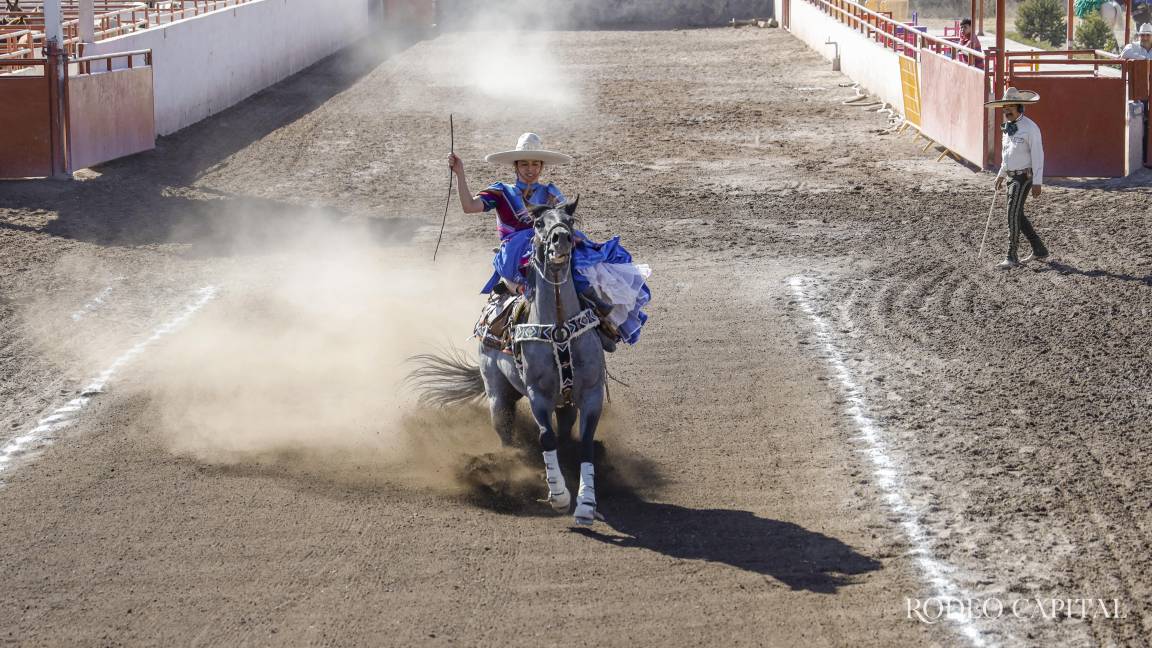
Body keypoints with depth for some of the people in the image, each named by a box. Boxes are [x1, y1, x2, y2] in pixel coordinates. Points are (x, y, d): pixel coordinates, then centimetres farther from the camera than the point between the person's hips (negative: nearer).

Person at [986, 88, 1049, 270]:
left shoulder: (1030, 128, -16)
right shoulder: (1008, 127, 10)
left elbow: (1038, 156, -17)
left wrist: (1037, 182, -20)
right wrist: (1001, 175, 27)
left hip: (1024, 177, -9)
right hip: (1011, 176, 9)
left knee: (1013, 215, -13)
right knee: (1017, 215, 13)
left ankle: (1011, 257, -9)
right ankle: (1039, 250, 25)